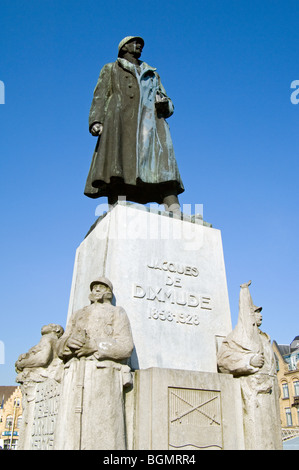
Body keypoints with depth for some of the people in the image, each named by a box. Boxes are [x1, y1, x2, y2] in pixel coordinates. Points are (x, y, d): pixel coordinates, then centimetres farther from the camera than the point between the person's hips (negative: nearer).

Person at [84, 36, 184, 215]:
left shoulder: (153, 75, 37)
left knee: (164, 170, -20)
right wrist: (96, 121, -5)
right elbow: (100, 97, 14)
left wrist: (165, 104, 3)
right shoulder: (111, 69, 29)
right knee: (118, 174, -22)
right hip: (121, 122, -2)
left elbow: (168, 107, 29)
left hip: (151, 123, 2)